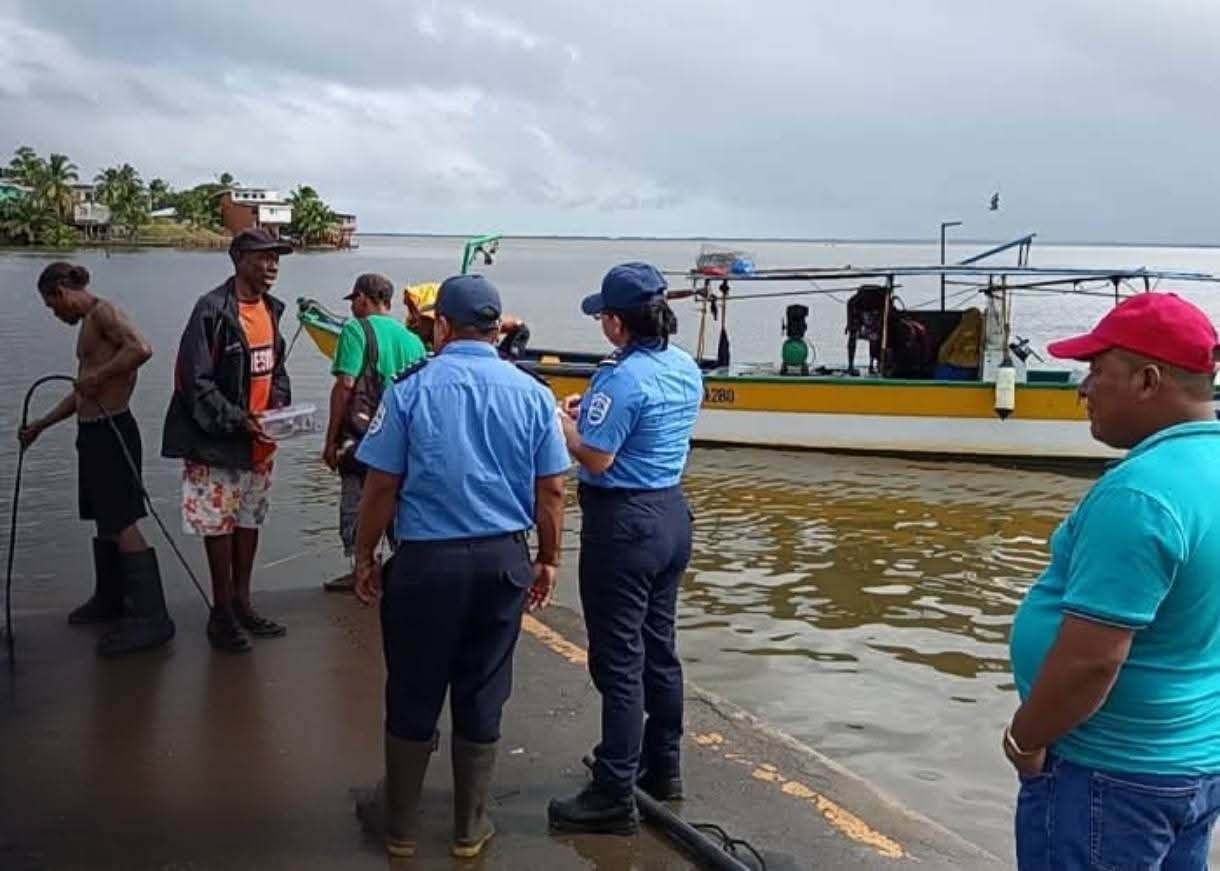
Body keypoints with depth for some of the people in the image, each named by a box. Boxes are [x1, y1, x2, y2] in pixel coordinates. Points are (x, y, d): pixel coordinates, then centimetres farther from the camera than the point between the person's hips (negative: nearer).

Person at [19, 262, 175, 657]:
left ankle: (152, 617, -9)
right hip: (93, 432, 10)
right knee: (105, 520, 19)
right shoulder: (89, 322, 19)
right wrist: (41, 425, 31)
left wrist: (97, 376, -22)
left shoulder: (103, 312, -10)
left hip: (112, 431, -10)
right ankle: (109, 600, 33)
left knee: (122, 524, -10)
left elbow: (140, 349, -31)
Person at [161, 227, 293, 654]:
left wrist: (279, 403, 1)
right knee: (219, 524, 3)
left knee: (249, 520, 15)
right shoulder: (213, 310, -17)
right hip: (219, 441, -7)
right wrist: (238, 420, -22)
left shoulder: (270, 308, 7)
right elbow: (196, 381, -18)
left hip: (260, 441, 7)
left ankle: (242, 604, 28)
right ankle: (221, 612, 16)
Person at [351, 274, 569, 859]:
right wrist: (547, 560, 13)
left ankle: (399, 824, 28)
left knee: (413, 695, 12)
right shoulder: (532, 394, -1)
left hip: (427, 560, -2)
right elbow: (551, 491, 1)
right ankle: (470, 829, 26)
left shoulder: (410, 390, -8)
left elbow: (381, 486, -6)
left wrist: (365, 556, 6)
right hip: (504, 560, 2)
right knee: (482, 697, 12)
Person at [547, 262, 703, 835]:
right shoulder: (686, 368, 6)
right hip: (671, 513, 9)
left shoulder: (623, 378, -21)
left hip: (623, 523, -9)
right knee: (659, 648, 19)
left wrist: (565, 422, -3)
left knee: (619, 661, -2)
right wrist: (593, 412, 13)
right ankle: (664, 768, 32)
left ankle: (614, 798, 5)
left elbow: (596, 459, -19)